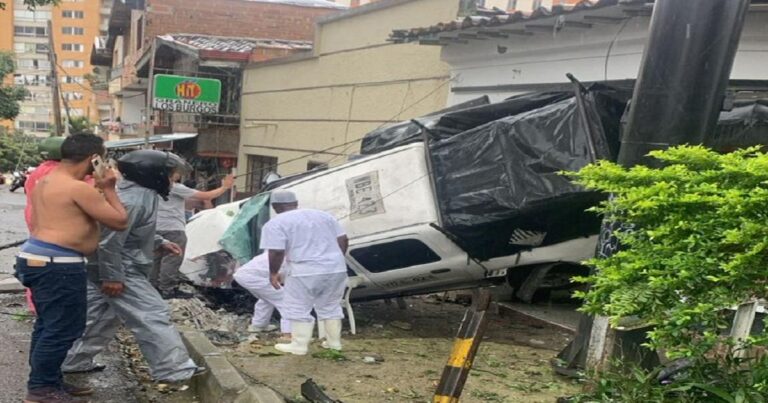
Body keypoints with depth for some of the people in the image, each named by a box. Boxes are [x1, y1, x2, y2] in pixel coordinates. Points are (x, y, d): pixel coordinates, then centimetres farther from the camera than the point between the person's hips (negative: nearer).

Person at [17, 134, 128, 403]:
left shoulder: (45, 182, 14)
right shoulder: (79, 188, -17)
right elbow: (120, 222, -12)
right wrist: (108, 189, 1)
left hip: (36, 258, 11)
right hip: (57, 264, -11)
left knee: (48, 325, 18)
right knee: (62, 328, -2)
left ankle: (49, 380, 27)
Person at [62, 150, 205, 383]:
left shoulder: (140, 193, 9)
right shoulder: (133, 199, -25)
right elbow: (110, 239, -27)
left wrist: (160, 243, 16)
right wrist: (112, 276, -24)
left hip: (113, 268, 11)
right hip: (121, 270, -11)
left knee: (101, 315, 20)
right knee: (153, 316, -7)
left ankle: (76, 361, 32)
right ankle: (174, 369, -2)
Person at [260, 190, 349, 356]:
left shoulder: (275, 224, -1)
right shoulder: (323, 215, 16)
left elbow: (276, 252, -10)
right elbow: (343, 240, 14)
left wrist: (273, 273, 4)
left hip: (306, 272, -6)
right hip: (337, 268, 6)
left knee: (299, 309, 10)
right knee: (330, 307, 19)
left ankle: (299, 345, 12)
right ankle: (334, 342, 25)